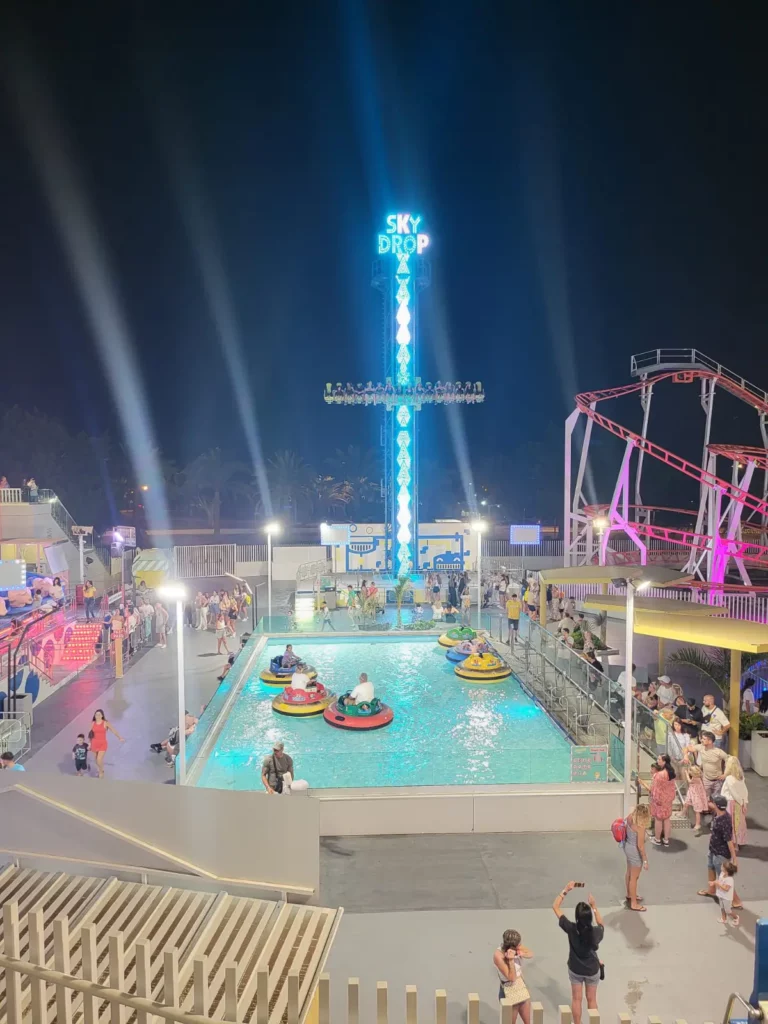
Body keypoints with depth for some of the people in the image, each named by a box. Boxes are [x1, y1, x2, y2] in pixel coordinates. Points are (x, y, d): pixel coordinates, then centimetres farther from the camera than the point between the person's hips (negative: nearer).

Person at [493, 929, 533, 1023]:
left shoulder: (517, 947, -12)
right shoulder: (498, 955, -28)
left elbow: (530, 954, -1)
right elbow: (512, 977, -25)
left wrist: (523, 954, -22)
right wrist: (511, 960, -37)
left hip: (522, 987, 6)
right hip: (509, 992, -6)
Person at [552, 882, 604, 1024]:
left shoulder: (571, 929, -29)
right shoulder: (596, 931, -29)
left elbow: (555, 907, -20)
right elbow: (601, 925, -1)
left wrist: (566, 890, -19)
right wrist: (594, 906, -5)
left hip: (575, 969, 0)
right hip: (592, 970, 0)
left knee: (576, 999, 21)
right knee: (591, 999, 23)